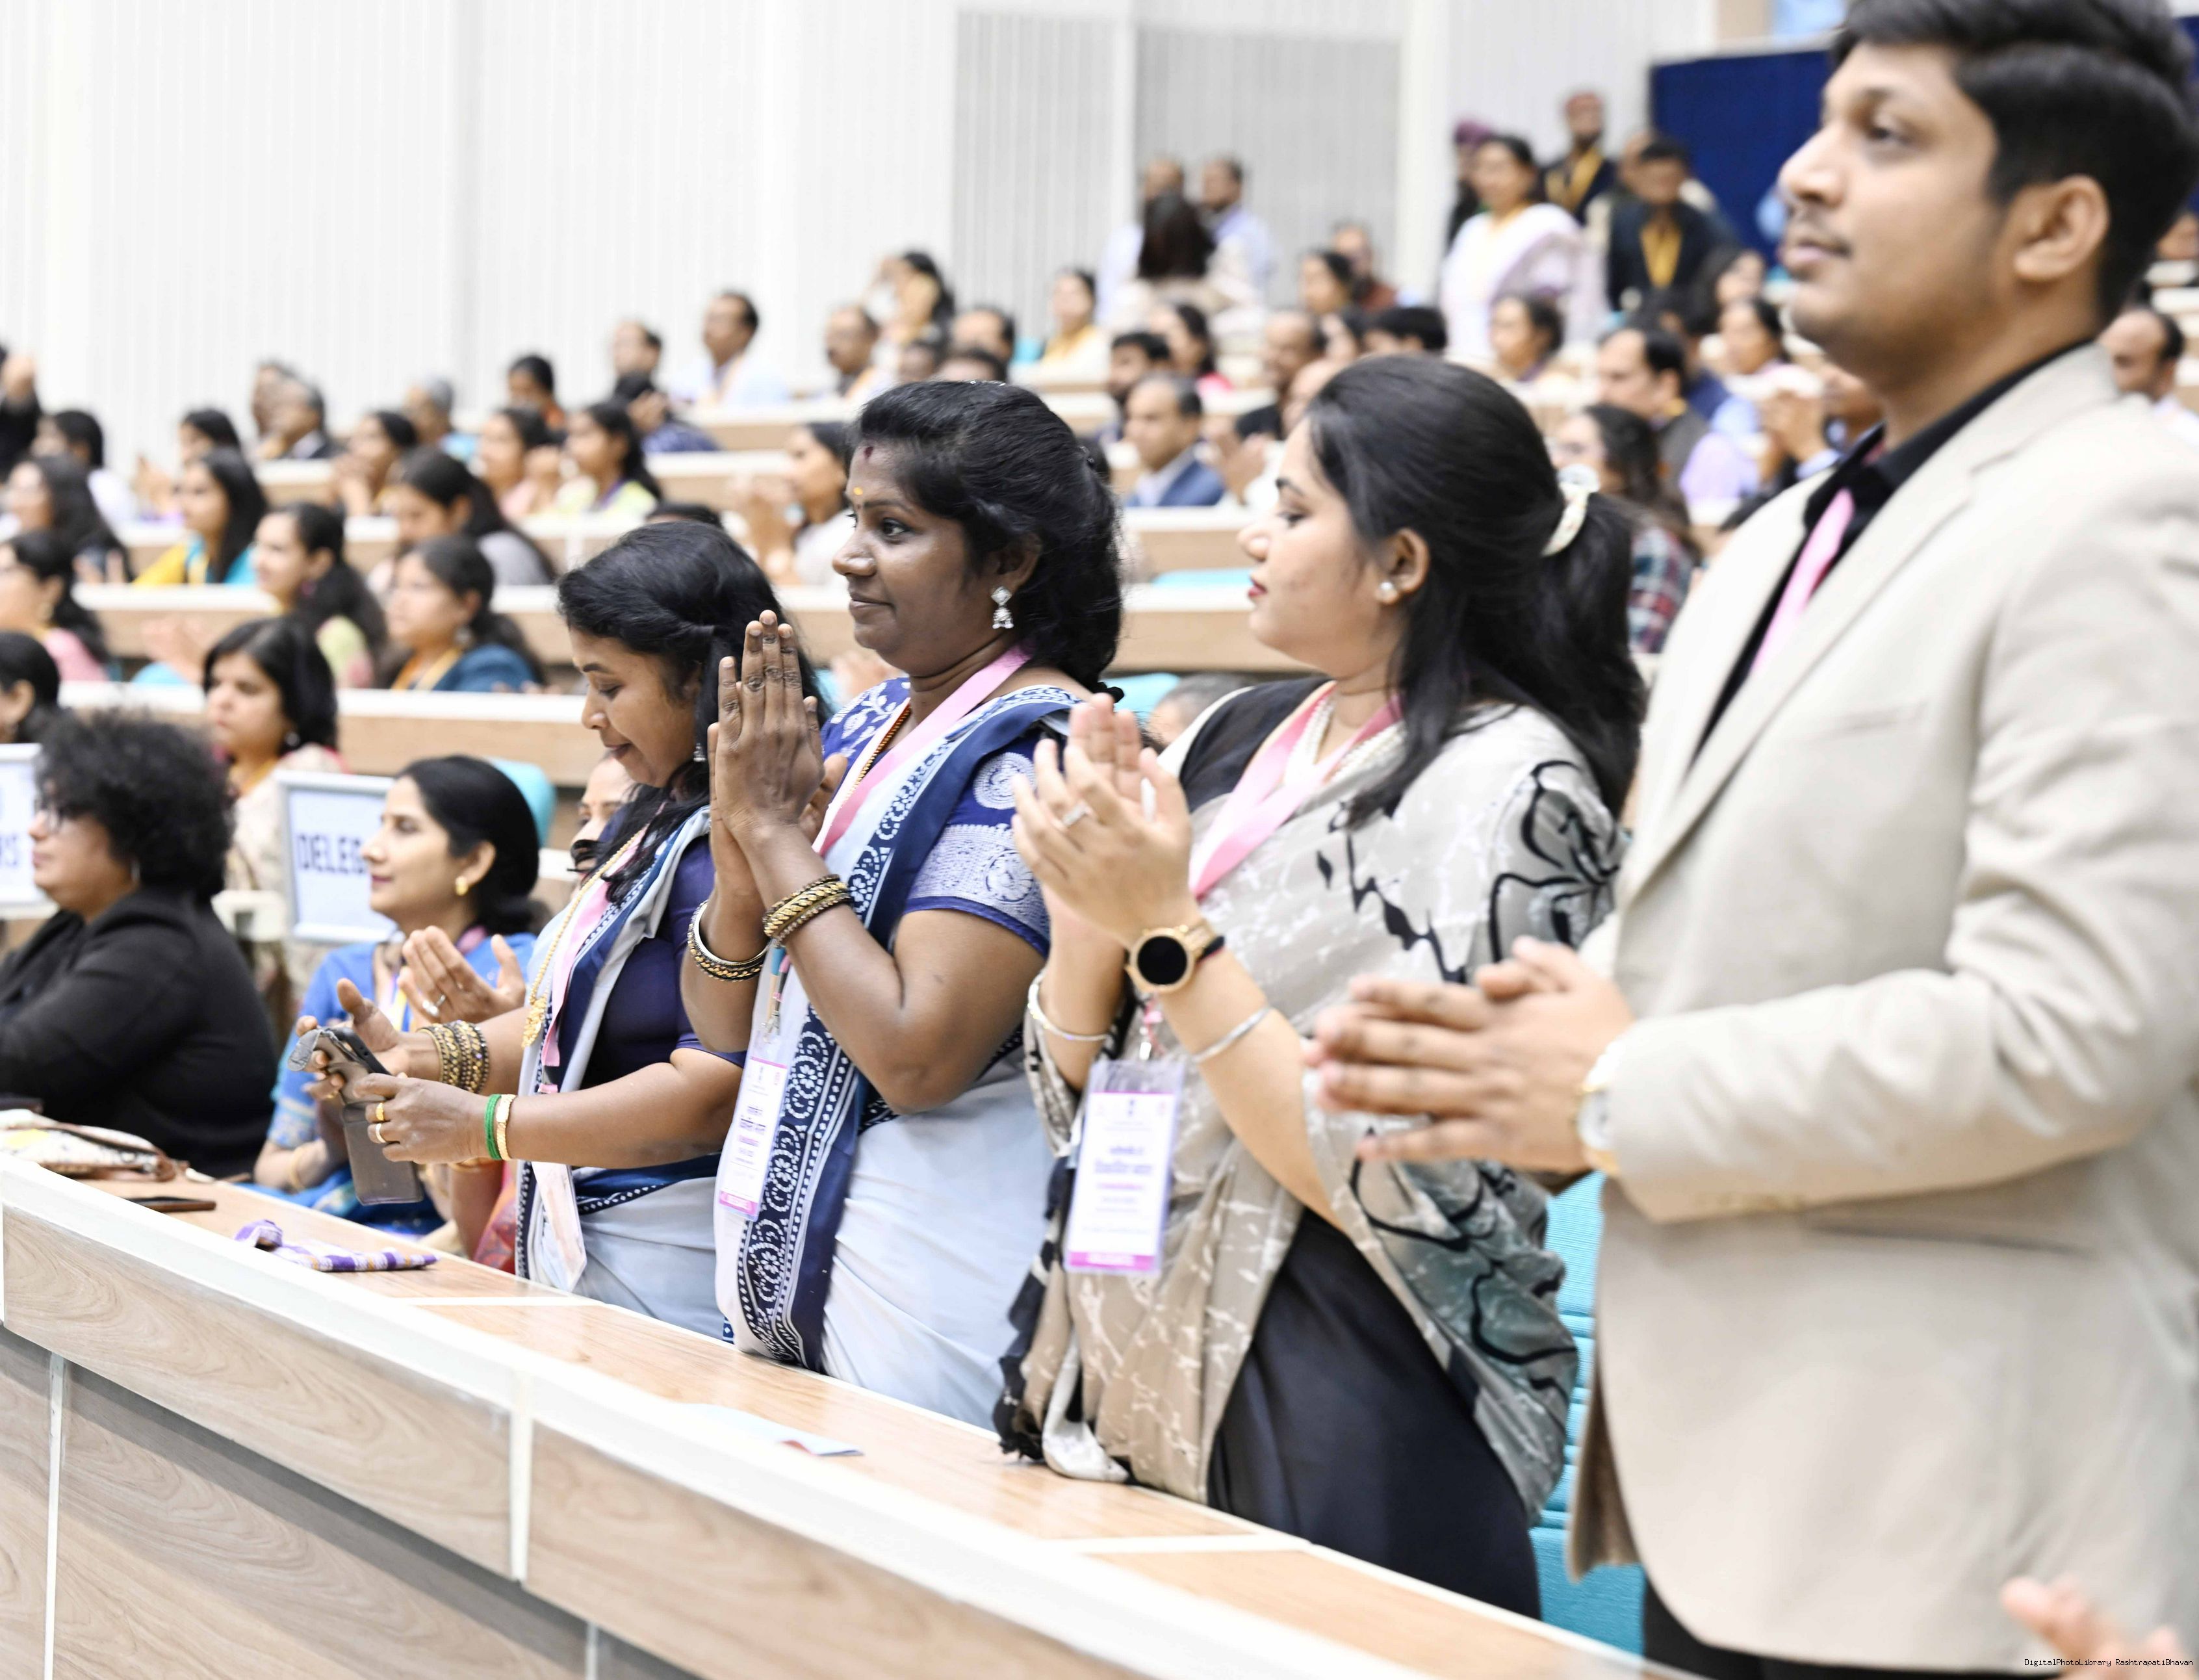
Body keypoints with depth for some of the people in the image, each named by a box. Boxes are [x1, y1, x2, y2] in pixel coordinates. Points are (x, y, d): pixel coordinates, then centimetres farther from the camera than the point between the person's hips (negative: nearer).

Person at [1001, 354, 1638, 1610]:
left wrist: (1169, 929, -19)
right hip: (1137, 1387, 7)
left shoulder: (1508, 782, -12)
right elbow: (1078, 1082, 11)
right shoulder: (1241, 742, 10)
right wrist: (1087, 899, -7)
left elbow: (1395, 1183, -19)